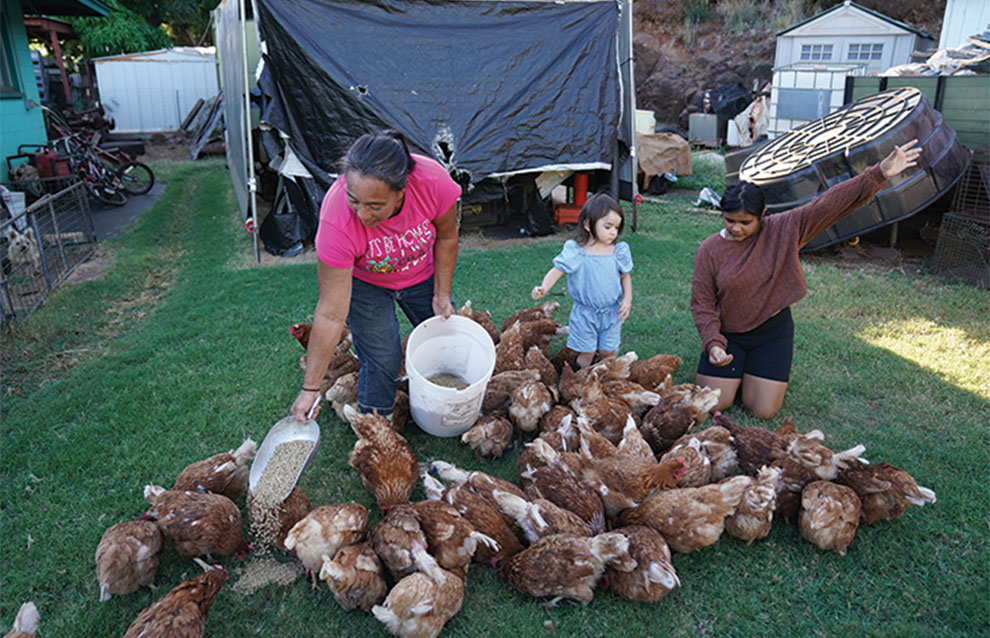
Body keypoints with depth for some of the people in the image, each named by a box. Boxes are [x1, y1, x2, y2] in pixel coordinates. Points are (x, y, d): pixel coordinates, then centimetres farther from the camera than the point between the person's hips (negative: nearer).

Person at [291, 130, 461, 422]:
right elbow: (331, 314, -32)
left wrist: (442, 295, -7)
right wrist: (310, 388, -28)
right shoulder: (336, 222, -40)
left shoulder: (433, 182, -36)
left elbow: (445, 237, -12)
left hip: (421, 274, 3)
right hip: (362, 280, -3)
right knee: (382, 360, -9)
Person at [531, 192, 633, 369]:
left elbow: (625, 276, 8)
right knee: (586, 354, 7)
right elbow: (556, 271, -17)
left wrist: (627, 298, -6)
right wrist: (543, 288, -36)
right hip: (584, 314, -3)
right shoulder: (575, 252, -15)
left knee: (608, 352, 13)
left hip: (611, 313, 3)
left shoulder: (619, 252, -4)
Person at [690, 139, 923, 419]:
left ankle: (757, 367, 29)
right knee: (711, 404, -6)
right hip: (727, 334, 0)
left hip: (772, 332, 1)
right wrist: (712, 343, -22)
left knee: (763, 411, -4)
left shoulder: (783, 230, -9)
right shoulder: (710, 249, -11)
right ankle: (735, 368, 25)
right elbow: (702, 304, -9)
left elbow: (829, 204, -16)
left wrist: (878, 174, -25)